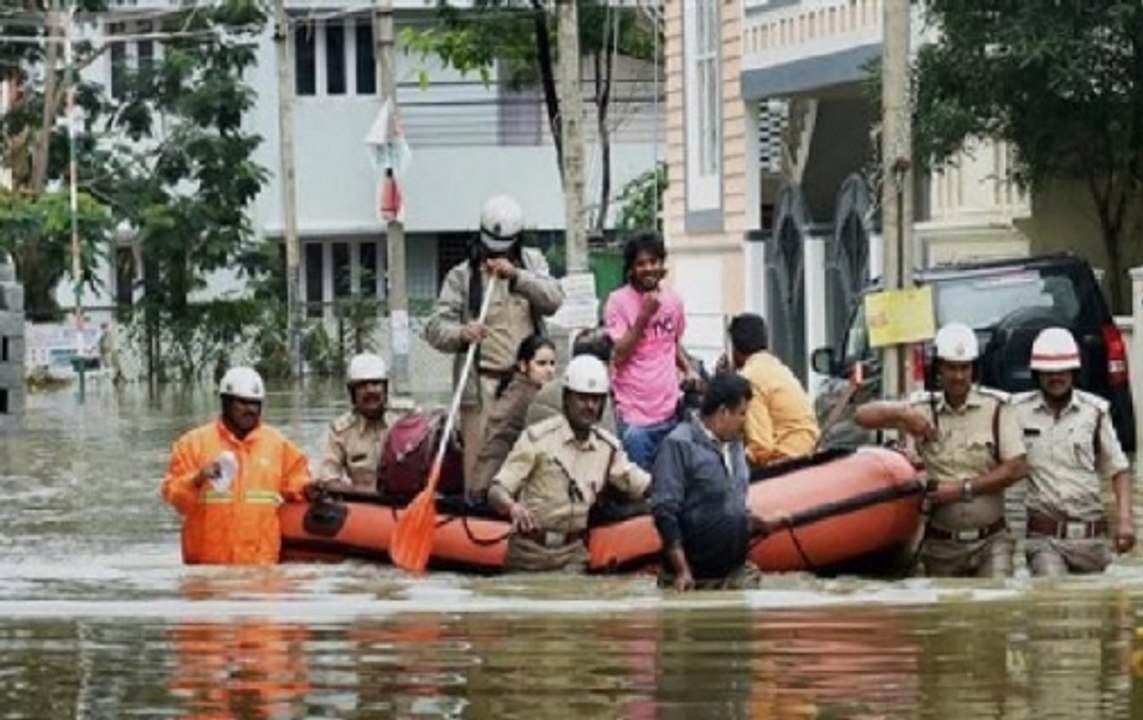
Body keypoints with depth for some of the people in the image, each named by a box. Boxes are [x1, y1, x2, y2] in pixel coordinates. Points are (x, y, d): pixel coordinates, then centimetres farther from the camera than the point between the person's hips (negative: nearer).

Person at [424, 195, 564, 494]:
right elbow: (435, 328, -5)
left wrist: (516, 276, -15)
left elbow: (554, 300, -2)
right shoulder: (462, 276, 4)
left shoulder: (532, 262, 14)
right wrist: (461, 333, -27)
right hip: (484, 383, -3)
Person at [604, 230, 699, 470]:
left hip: (670, 410, 4)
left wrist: (688, 370, 7)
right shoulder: (618, 301, -6)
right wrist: (644, 316, -17)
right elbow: (618, 356, -12)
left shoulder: (673, 299, 9)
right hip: (635, 415, -4)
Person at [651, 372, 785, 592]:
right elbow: (664, 511, -16)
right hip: (694, 579, -7)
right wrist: (682, 571, -21)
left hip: (737, 574, 7)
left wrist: (762, 525, 7)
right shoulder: (680, 444, -10)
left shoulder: (734, 446, 14)